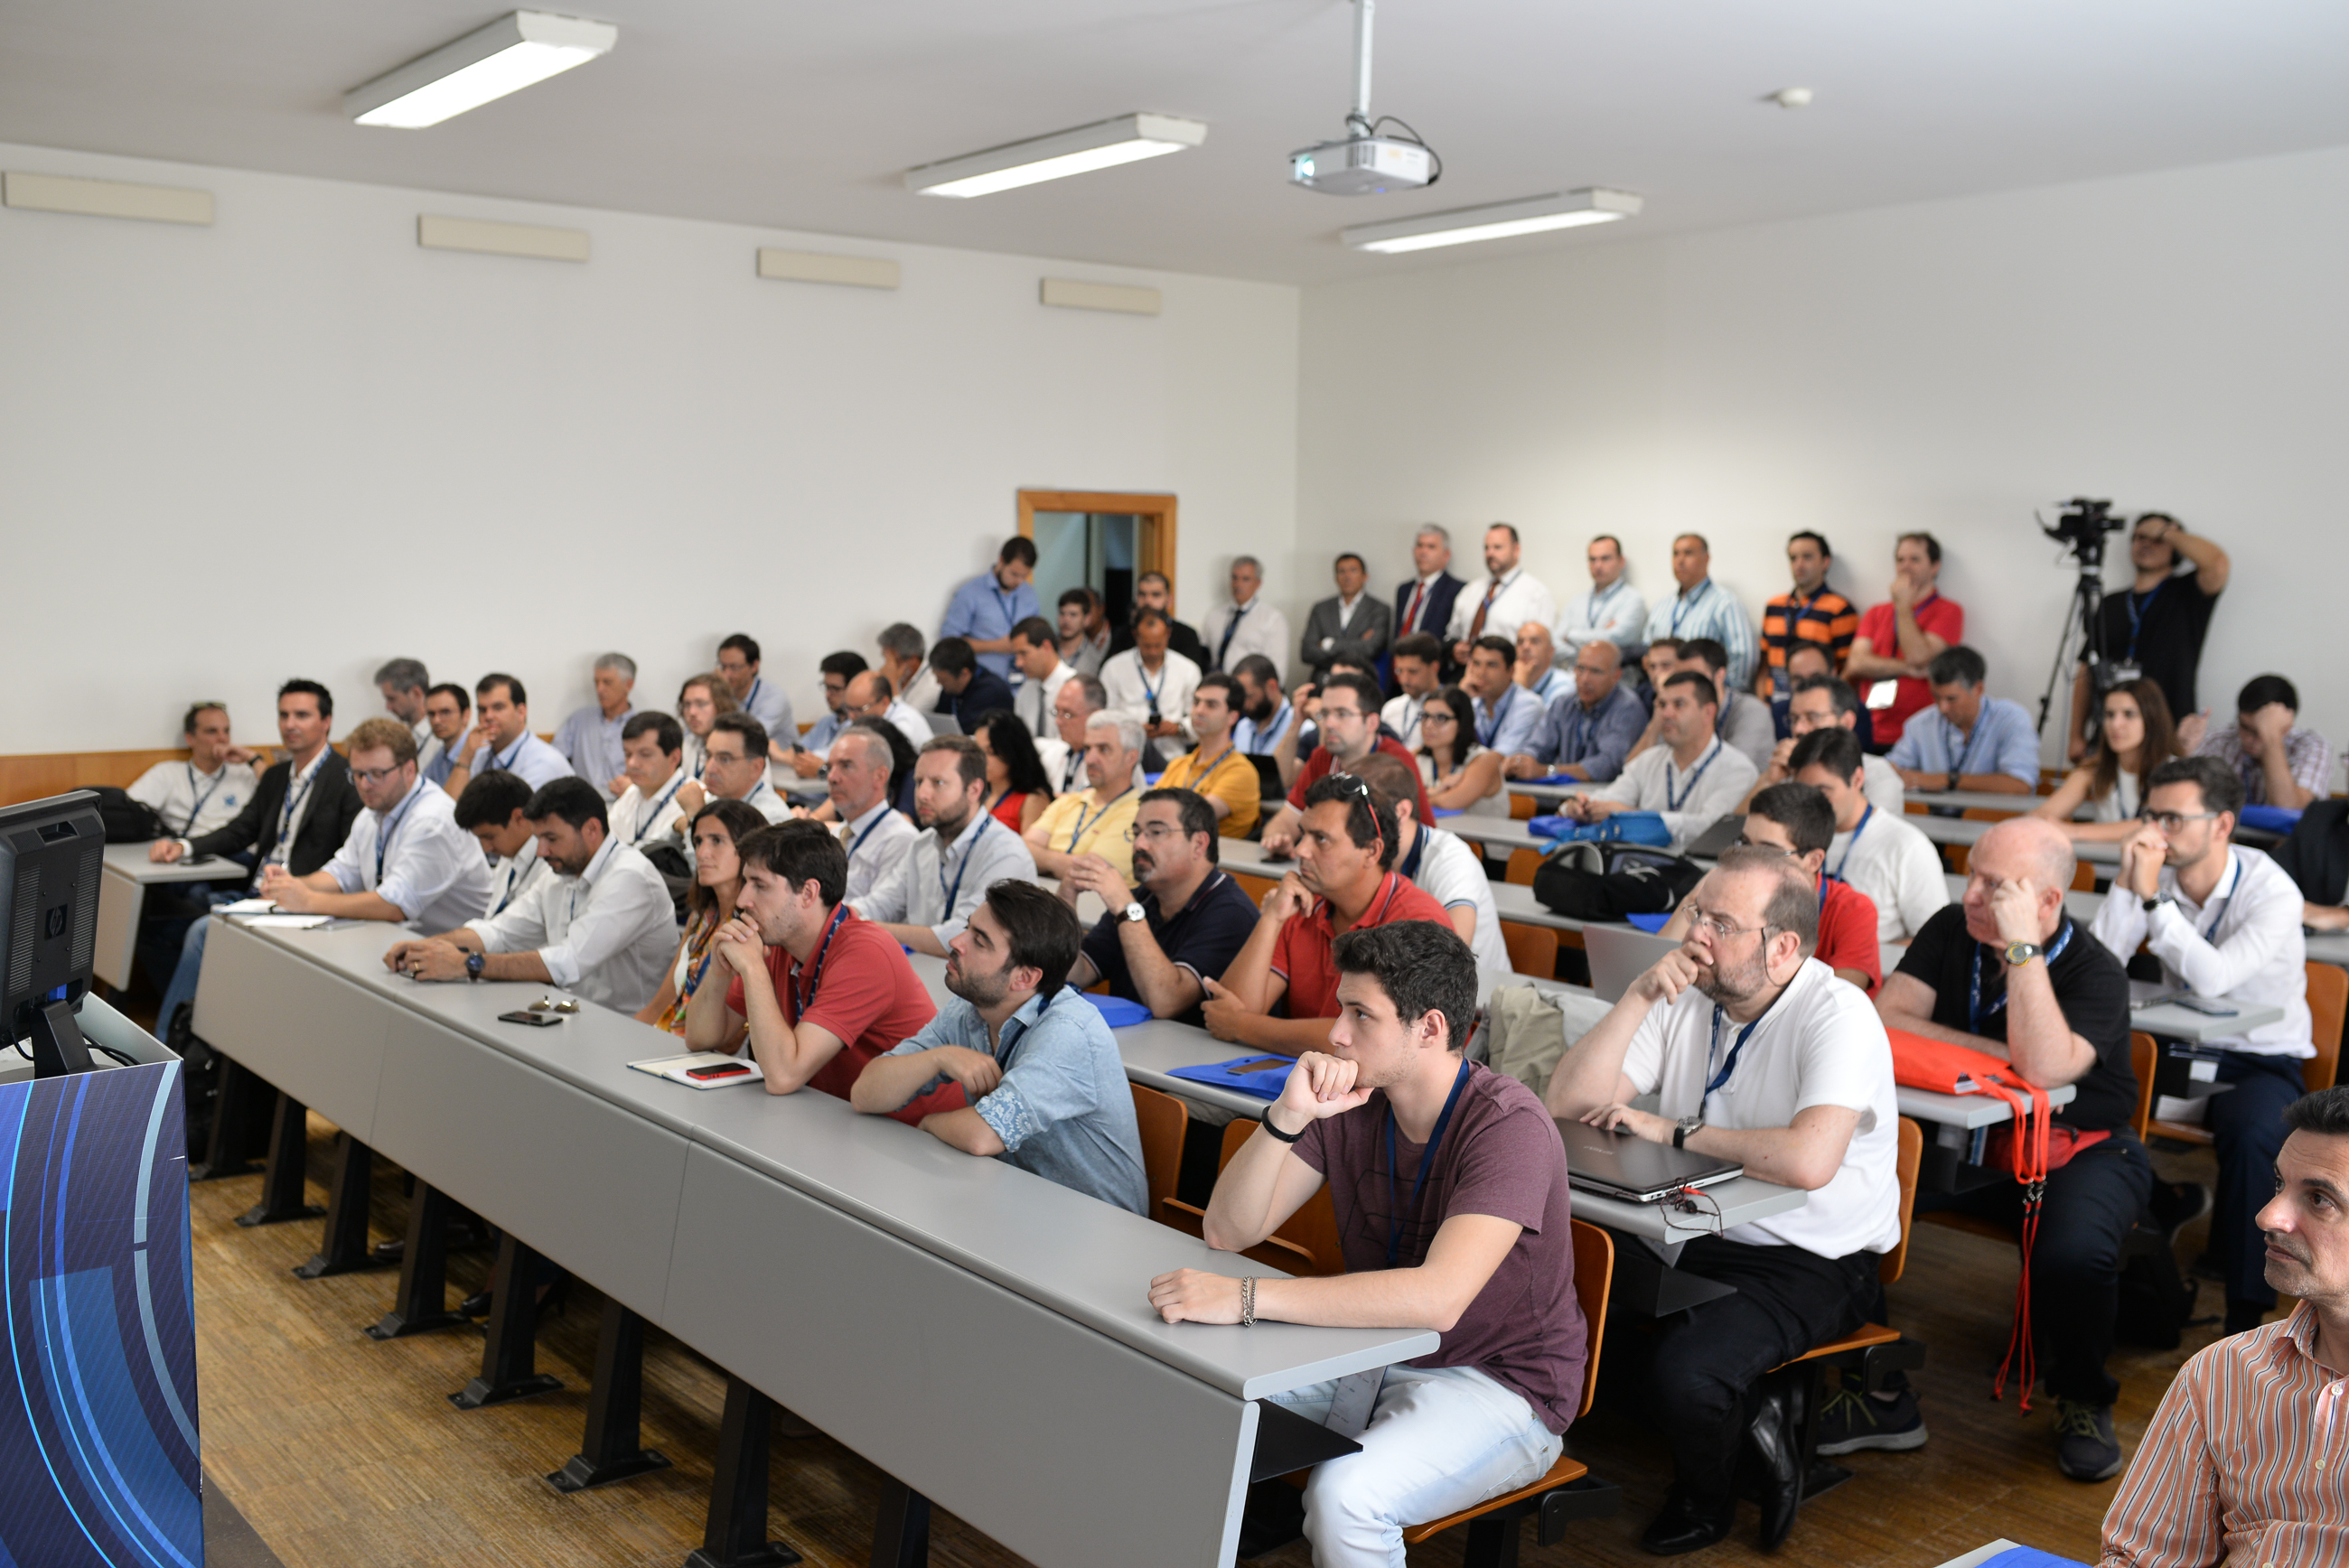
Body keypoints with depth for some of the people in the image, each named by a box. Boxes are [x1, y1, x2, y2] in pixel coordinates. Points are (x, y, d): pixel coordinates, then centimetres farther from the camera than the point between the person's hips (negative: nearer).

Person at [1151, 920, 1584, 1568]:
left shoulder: (1509, 1125, -23)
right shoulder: (1348, 1101, -4)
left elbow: (1438, 1298, -36)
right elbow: (1229, 1231, -6)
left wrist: (1246, 1298, -39)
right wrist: (1289, 1114, -23)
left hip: (1501, 1384, -6)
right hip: (1371, 1353, 6)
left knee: (1344, 1495, -31)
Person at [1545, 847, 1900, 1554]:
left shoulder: (1837, 1015, -17)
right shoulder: (1686, 998, 3)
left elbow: (1807, 1160, -34)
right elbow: (1566, 1105, -4)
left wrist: (1674, 1131, -20)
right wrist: (1641, 996, -13)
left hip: (1813, 1263, -6)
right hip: (1698, 1237, 7)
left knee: (1684, 1369, -30)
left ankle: (1704, 1503, 8)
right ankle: (1748, 1416, 4)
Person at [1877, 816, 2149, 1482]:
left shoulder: (2096, 971, -16)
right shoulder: (1952, 929, -1)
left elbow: (2045, 1070, -33)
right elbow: (1886, 1021, -10)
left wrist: (2021, 948, -31)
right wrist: (2005, 1055, -18)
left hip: (2080, 1148, -4)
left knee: (2074, 1253, -35)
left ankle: (2082, 1399, -2)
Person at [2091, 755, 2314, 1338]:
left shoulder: (2272, 892, -16)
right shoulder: (2156, 873, -2)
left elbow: (2214, 978, -30)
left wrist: (2152, 898, -30)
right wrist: (2126, 883, -21)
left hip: (2261, 1061, -4)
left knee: (2249, 1129, -36)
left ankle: (2246, 1310, -24)